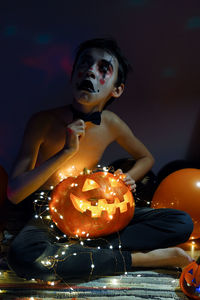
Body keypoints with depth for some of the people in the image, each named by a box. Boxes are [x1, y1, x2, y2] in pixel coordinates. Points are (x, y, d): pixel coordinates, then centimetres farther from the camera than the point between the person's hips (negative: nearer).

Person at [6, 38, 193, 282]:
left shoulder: (112, 125, -5)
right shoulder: (44, 122, -16)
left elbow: (146, 158, 16)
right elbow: (14, 193, -18)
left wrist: (127, 179, -7)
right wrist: (67, 151, -26)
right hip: (46, 214, -3)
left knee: (182, 223, -12)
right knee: (22, 254, -42)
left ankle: (87, 245, -24)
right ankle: (141, 258, -29)